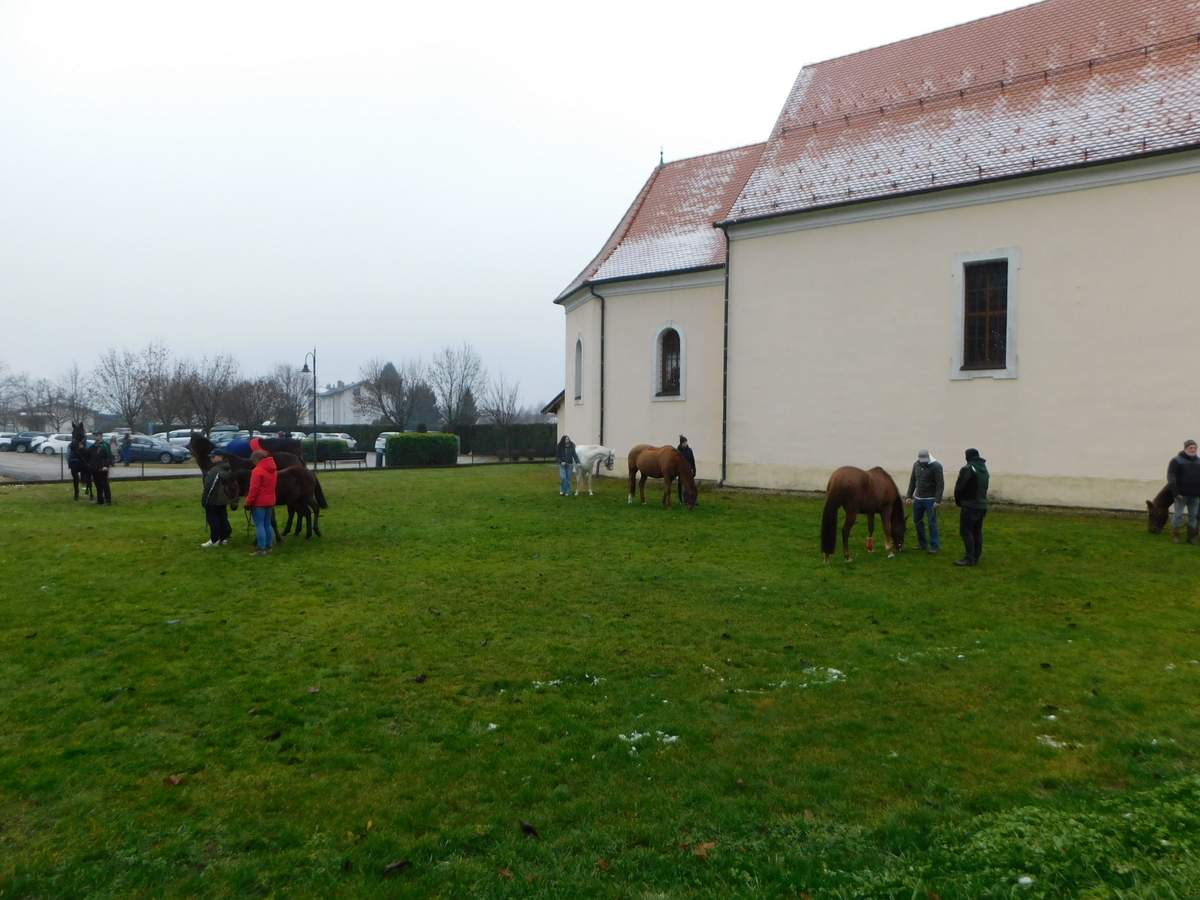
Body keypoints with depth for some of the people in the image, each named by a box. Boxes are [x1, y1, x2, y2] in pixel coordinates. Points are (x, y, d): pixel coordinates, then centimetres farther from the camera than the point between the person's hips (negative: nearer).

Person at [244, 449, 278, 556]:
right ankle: (268, 546, 17)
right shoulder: (272, 470, 11)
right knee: (267, 524, 13)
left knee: (259, 525, -5)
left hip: (259, 502, -8)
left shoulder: (257, 470, -15)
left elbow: (254, 489, -18)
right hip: (270, 501, 8)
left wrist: (248, 502, -12)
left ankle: (261, 549, -5)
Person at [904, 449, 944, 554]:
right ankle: (922, 543, 26)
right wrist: (909, 496, 9)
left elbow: (940, 484, -16)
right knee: (917, 521, 13)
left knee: (932, 523, -4)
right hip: (918, 498, 6)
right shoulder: (916, 464, 3)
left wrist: (938, 501, -21)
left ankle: (934, 546, 4)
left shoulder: (936, 466, -14)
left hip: (930, 500, -6)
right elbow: (912, 481, 12)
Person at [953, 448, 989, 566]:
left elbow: (959, 487, -11)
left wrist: (958, 501, 5)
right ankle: (976, 557, 16)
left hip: (970, 505, -8)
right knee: (977, 531, 12)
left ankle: (969, 558, -8)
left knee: (966, 531, -5)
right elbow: (985, 487, 12)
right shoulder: (984, 469, 11)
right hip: (982, 505, 8)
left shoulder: (967, 469, -14)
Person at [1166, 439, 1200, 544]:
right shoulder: (1176, 461, -2)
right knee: (1178, 515, -1)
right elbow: (1171, 478, -9)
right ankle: (1175, 536, 7)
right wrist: (1176, 492, -17)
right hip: (1181, 494, -4)